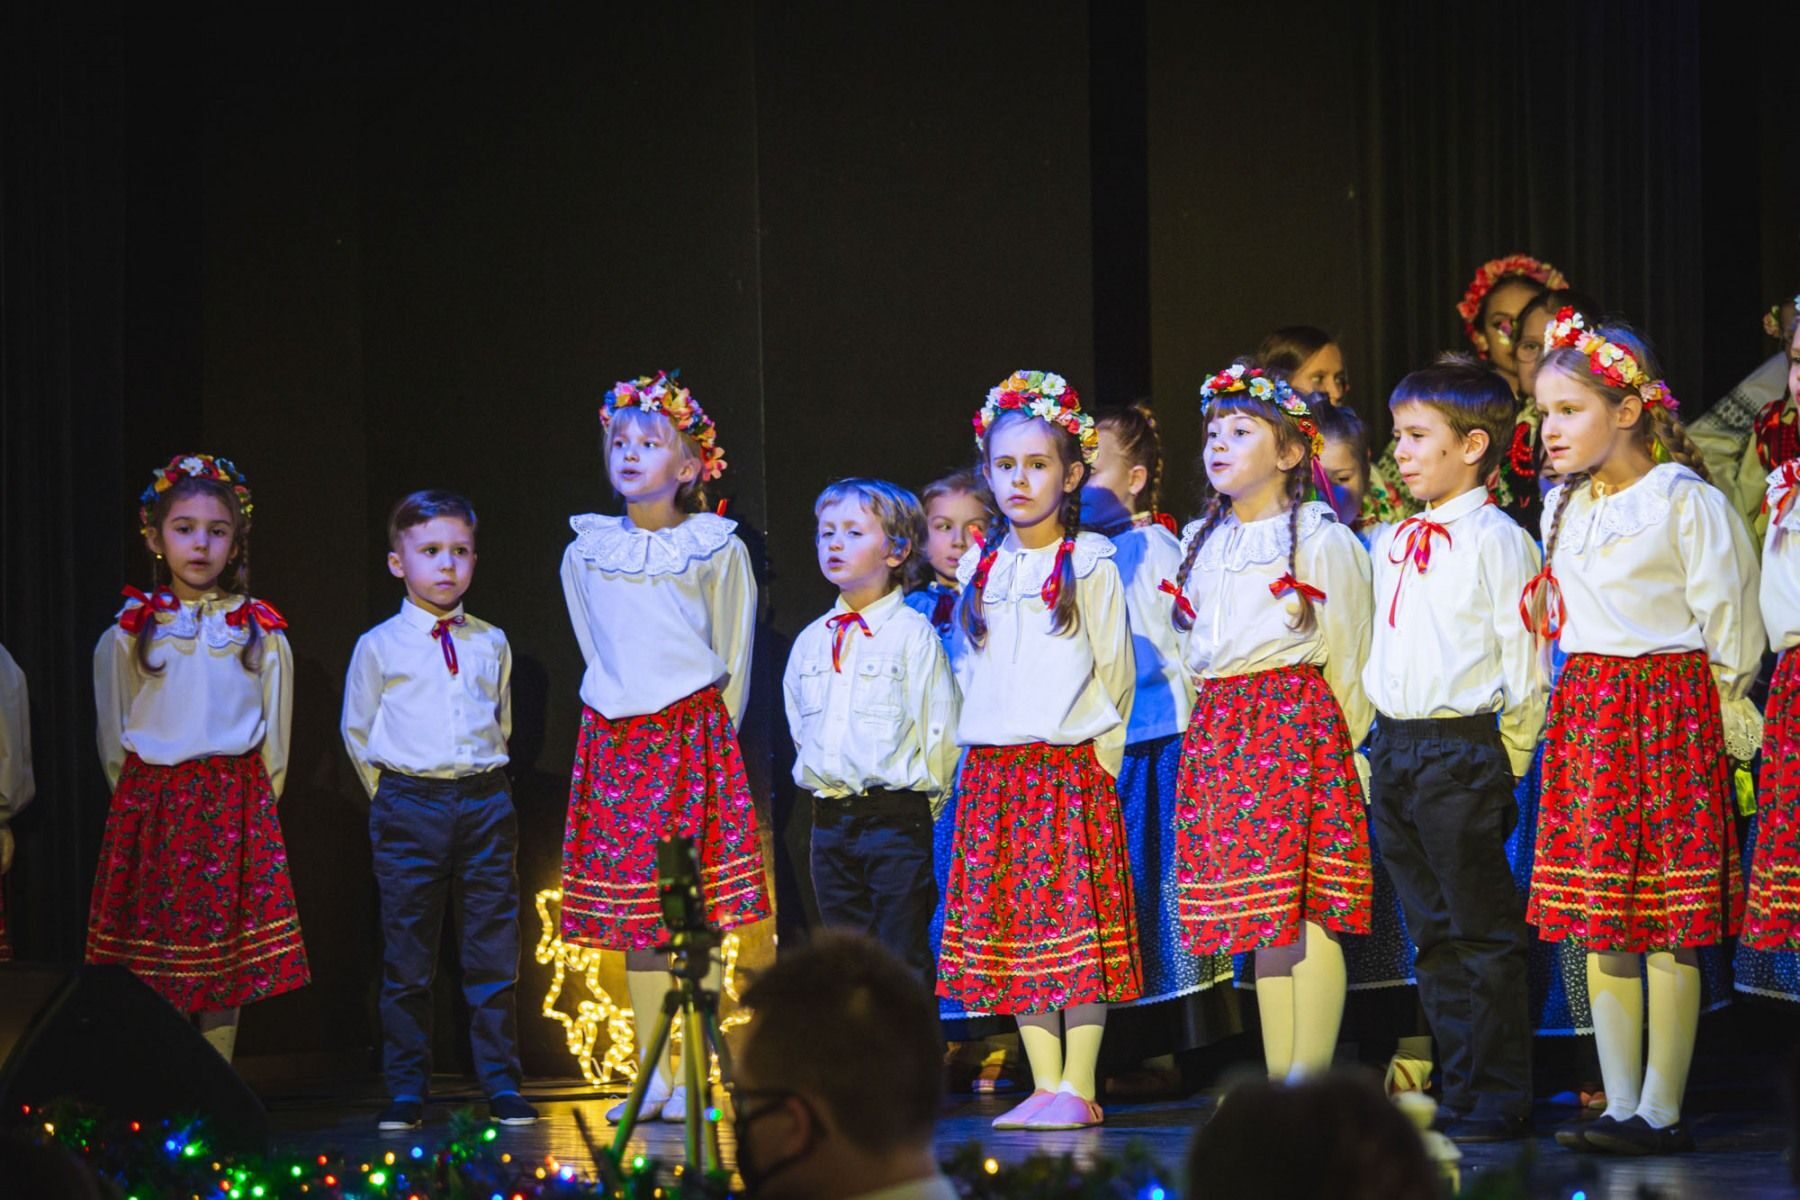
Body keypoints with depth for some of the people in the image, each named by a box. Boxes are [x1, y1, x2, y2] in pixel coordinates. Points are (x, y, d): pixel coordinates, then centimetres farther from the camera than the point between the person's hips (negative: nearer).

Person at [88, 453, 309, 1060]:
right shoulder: (128, 633, 4)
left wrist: (256, 800, 6)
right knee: (154, 954, -4)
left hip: (235, 801, 0)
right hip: (151, 800, 0)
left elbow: (275, 734, 10)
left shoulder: (260, 632, 5)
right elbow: (111, 736, 10)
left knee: (227, 960, 0)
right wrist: (136, 799, 6)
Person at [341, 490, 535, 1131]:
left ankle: (502, 1085, 8)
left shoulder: (491, 644, 10)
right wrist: (394, 799, 11)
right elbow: (358, 733, 10)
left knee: (494, 953, 2)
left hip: (485, 801, 2)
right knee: (407, 959, 2)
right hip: (408, 807, -2)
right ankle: (405, 1091, 8)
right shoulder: (378, 647, 3)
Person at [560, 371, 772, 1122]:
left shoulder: (717, 550, 1)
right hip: (614, 740, 3)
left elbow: (733, 655, 6)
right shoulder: (586, 552, 8)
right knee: (633, 916, 3)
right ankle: (653, 1075, 9)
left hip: (694, 735, -3)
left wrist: (709, 730, 5)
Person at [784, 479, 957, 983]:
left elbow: (939, 731, -8)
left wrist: (924, 793, -2)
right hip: (830, 821, 6)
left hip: (896, 820, -6)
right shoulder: (811, 641, 11)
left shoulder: (912, 635, -8)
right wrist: (819, 779, 12)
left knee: (903, 959, -3)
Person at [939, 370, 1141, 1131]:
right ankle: (1044, 1084, 8)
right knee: (1013, 933, 3)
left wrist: (1098, 756, -4)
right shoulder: (979, 569, 11)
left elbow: (1114, 673, 0)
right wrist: (980, 743, 9)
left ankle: (1078, 1087, -4)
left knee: (1080, 927, -6)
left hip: (1071, 768, -4)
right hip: (992, 773, 4)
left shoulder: (1091, 563, -1)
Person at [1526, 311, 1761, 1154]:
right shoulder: (1561, 506, 12)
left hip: (1670, 710, -7)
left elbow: (1725, 612, -6)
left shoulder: (1683, 499, -9)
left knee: (1669, 927, -4)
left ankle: (1662, 1111, 0)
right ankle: (1620, 1107, 11)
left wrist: (1719, 699, -1)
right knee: (1598, 924, 6)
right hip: (1584, 713, 7)